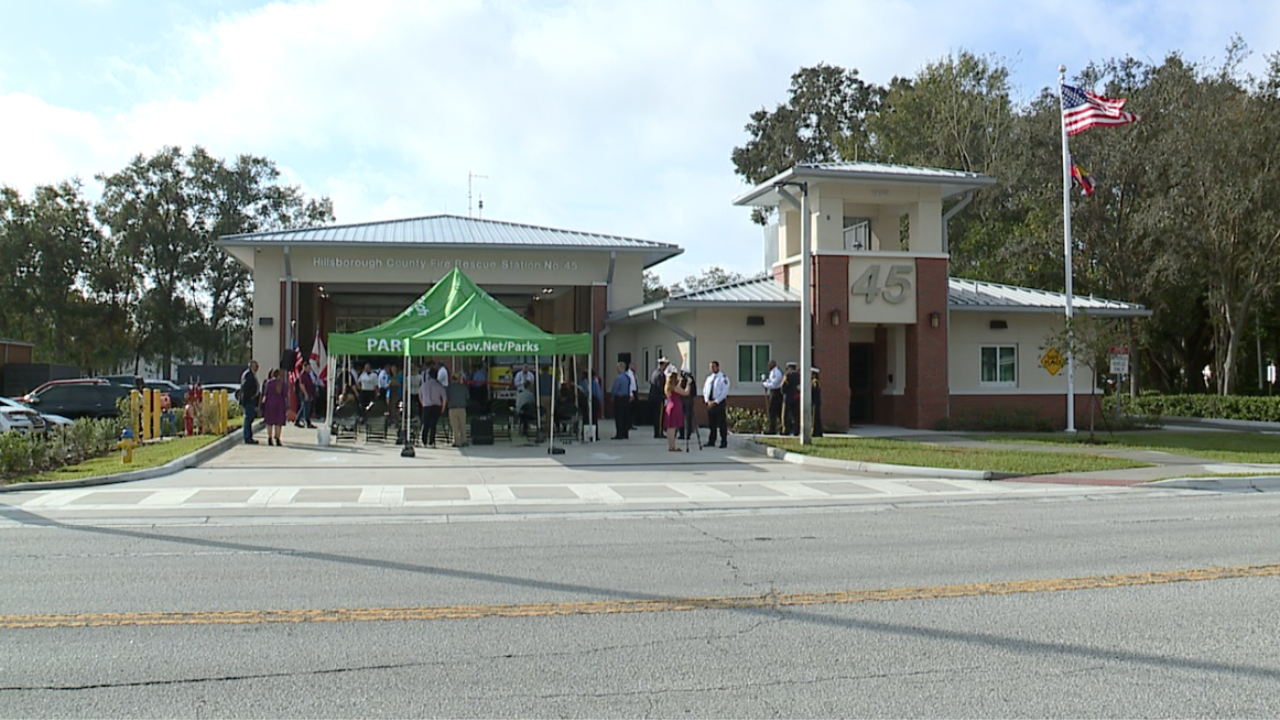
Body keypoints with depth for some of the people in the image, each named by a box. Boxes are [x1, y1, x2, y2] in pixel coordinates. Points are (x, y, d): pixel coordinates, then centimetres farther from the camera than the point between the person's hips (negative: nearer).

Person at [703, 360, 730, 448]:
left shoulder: (723, 377, -6)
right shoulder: (709, 378, 14)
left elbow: (724, 392, -13)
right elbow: (705, 390, 15)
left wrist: (715, 401, -15)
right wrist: (707, 401, 0)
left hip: (719, 403, -6)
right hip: (710, 403, 6)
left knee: (722, 424, -2)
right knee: (711, 423, 9)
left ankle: (724, 442, 4)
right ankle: (711, 441, 17)